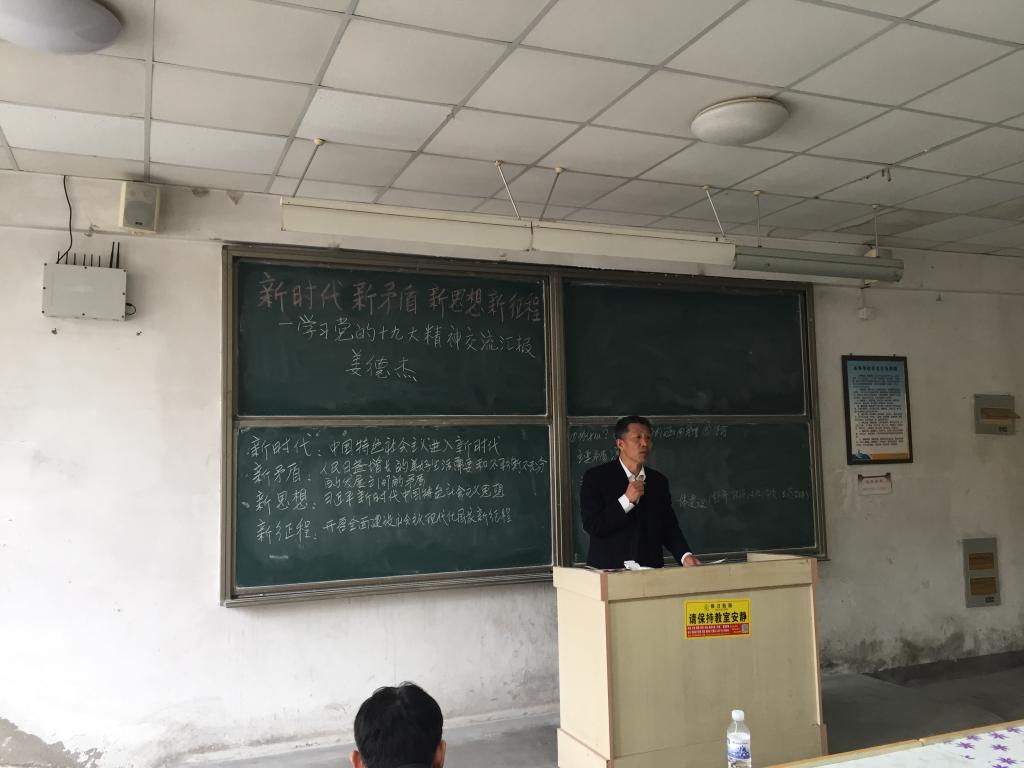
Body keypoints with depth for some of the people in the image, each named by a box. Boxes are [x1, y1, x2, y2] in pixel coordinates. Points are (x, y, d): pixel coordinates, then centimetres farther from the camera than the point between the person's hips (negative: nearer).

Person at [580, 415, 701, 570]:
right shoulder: (596, 477, -7)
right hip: (609, 570, -4)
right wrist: (626, 500, -20)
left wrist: (685, 555, -10)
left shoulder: (659, 481, 7)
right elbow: (591, 526, -14)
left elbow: (669, 527, 6)